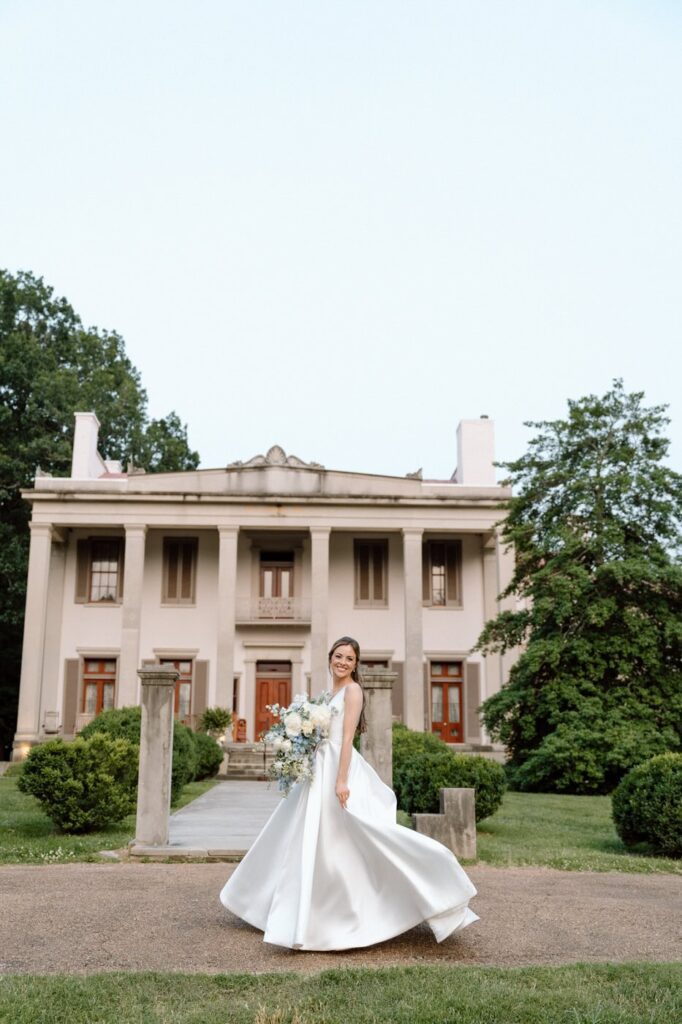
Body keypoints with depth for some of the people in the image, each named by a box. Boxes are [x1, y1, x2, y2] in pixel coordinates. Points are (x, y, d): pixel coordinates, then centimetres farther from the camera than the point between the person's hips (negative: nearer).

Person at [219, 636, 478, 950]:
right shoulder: (332, 692, 18)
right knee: (314, 844, 13)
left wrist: (341, 780, -23)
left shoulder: (352, 690, -8)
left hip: (339, 770, -9)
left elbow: (347, 737, -17)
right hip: (322, 770, 9)